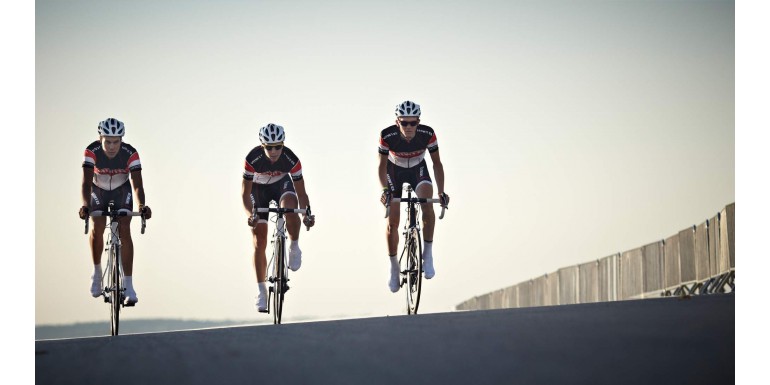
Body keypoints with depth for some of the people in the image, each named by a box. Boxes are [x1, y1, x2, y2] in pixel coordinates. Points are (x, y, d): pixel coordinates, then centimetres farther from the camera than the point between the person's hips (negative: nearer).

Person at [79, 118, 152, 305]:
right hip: (98, 192, 0)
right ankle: (97, 271, 8)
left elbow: (137, 184, -35)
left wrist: (142, 205, -54)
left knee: (124, 231, -16)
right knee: (97, 228, -19)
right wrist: (85, 205, -56)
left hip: (122, 192, 0)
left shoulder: (130, 154, -30)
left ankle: (129, 286, -17)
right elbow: (86, 182, -39)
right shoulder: (92, 151, -31)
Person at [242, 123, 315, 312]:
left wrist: (306, 213, -43)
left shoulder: (291, 160, -31)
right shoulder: (253, 159, -34)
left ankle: (295, 248, -10)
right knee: (259, 241, -7)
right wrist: (250, 214, -46)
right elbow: (245, 192, -29)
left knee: (289, 206, -37)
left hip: (282, 184, 0)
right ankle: (261, 291, 1)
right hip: (258, 188, 0)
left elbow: (301, 192, -26)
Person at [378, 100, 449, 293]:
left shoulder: (427, 134, -30)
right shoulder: (387, 135, -32)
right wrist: (385, 190, -35)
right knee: (392, 223, -6)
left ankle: (428, 255, -15)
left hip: (418, 170, 0)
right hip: (394, 171, 0)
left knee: (427, 206, -29)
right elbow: (382, 165, -21)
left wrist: (441, 192, -25)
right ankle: (394, 267, 14)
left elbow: (436, 163, -18)